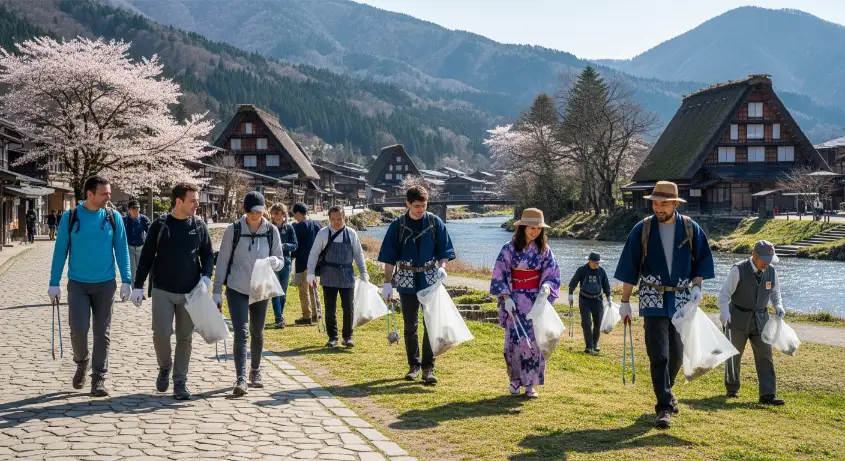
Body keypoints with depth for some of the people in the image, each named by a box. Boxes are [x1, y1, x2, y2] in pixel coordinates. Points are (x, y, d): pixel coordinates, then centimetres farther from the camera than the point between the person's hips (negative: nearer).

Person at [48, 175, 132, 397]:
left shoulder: (114, 217, -1)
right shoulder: (70, 217, -3)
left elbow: (121, 250, 1)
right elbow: (60, 250, 1)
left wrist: (126, 280, -7)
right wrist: (54, 283, -1)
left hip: (105, 284, 1)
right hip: (77, 284, -1)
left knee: (102, 333, 4)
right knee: (78, 329, -9)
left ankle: (99, 379, 12)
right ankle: (81, 362, 22)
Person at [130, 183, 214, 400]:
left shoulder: (199, 226, 3)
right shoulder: (160, 226, -2)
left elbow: (208, 255, 9)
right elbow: (146, 257, 3)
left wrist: (206, 276, -9)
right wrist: (138, 285, -1)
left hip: (190, 293, 1)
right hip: (163, 291, -1)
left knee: (185, 338, 5)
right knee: (161, 334, -7)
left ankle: (180, 382, 14)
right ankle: (165, 367, 22)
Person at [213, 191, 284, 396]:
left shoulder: (272, 231, -5)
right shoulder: (233, 230, -9)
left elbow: (280, 261, 2)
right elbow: (222, 261, -4)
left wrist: (274, 262, -23)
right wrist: (217, 292, -5)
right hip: (237, 289, -2)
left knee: (257, 333, 16)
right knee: (241, 333, -13)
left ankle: (255, 372, 34)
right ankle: (240, 379, -13)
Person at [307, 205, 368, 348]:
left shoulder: (351, 234, 1)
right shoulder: (323, 234, -3)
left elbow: (358, 254, 8)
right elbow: (314, 254, -1)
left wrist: (364, 273, 4)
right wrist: (311, 274, -6)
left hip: (347, 277, 1)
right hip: (329, 277, 0)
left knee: (348, 308, 3)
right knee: (330, 309, 6)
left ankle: (347, 337, 16)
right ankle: (332, 337, 18)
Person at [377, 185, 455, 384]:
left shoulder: (435, 223, -1)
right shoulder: (398, 225, -2)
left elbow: (444, 250, 3)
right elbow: (389, 257, 1)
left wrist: (442, 267, -17)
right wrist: (387, 283, -1)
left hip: (431, 280, 0)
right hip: (407, 280, 0)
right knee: (410, 325, 8)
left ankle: (428, 367, 3)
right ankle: (414, 365, 20)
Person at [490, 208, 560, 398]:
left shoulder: (544, 249, 2)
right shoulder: (509, 249, -4)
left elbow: (552, 273, 3)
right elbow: (499, 275, -3)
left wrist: (547, 286, -17)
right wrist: (506, 298, -11)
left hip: (537, 300, 2)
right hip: (515, 300, -2)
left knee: (535, 341, -2)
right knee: (515, 340, -2)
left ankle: (530, 383, 8)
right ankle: (515, 379, 15)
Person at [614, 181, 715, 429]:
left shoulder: (690, 228, 1)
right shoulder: (642, 229, -3)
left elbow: (703, 259, 10)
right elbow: (629, 267, -1)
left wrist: (697, 286, -6)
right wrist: (625, 301, -1)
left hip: (681, 299, 2)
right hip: (653, 299, -2)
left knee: (677, 353, 10)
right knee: (659, 354, -8)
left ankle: (665, 392, 36)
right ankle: (665, 407, -4)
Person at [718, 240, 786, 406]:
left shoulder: (771, 271, -1)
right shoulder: (739, 270, -15)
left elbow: (775, 292, 15)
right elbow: (724, 293, -15)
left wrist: (778, 305, -5)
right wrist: (724, 312, -30)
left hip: (760, 319, 3)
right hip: (739, 318, -3)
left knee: (765, 356, -4)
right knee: (734, 355, 10)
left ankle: (768, 395, -2)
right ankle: (732, 388, 30)